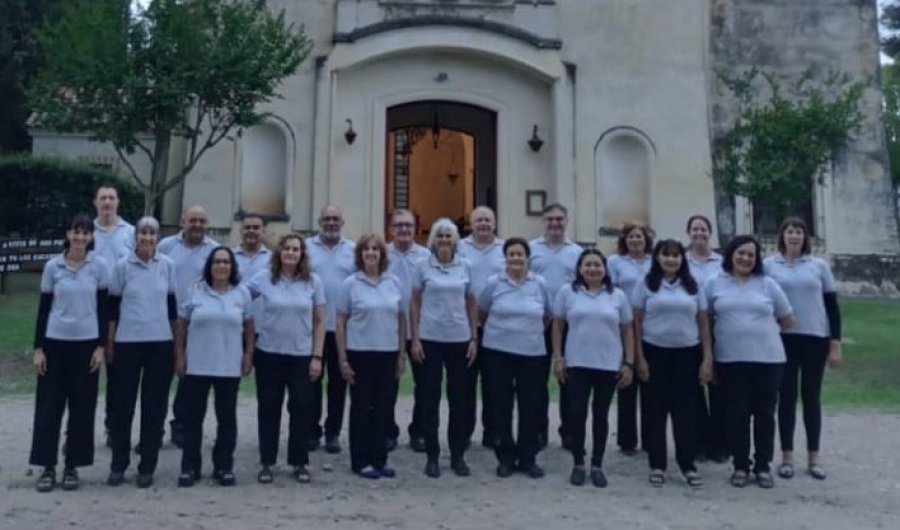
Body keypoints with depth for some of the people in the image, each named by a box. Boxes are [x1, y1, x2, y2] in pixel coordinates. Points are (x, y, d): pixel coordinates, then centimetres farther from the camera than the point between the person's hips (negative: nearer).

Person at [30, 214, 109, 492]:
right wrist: (38, 347, -1)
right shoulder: (53, 266, 1)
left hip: (87, 343, 0)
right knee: (49, 405, 3)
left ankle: (72, 467, 16)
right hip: (55, 342, 1)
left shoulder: (100, 265, -1)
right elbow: (44, 308, 3)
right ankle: (47, 467, 15)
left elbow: (103, 308, 1)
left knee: (82, 407, 5)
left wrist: (101, 346, -4)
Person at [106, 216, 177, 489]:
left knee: (154, 406, 6)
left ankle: (147, 466, 15)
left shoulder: (167, 265, 3)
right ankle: (118, 465, 18)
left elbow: (172, 305, 8)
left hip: (160, 343, 1)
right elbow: (112, 307, 2)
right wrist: (109, 343, 0)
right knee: (122, 404, 5)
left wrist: (177, 341, 7)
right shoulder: (122, 266, -1)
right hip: (127, 343, -1)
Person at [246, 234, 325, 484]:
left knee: (301, 408, 4)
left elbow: (319, 322, 2)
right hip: (269, 354, 0)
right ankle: (266, 463, 20)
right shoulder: (263, 278, -2)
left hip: (302, 356, 0)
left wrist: (317, 356, -3)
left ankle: (300, 462, 18)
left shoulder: (313, 281, 0)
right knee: (268, 409, 8)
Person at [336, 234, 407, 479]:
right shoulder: (350, 283, -3)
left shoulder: (395, 283, 4)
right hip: (360, 353, -3)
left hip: (388, 353, 3)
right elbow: (341, 322, -3)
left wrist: (401, 355, 6)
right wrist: (343, 359, -7)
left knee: (384, 407, 8)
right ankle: (361, 461, 16)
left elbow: (402, 320, 9)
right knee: (361, 407, 5)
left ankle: (379, 459, 21)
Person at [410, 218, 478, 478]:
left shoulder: (465, 266, 4)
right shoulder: (422, 266, 0)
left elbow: (472, 303, 8)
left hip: (459, 339, 2)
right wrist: (415, 338, -5)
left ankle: (458, 455, 19)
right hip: (430, 339, -1)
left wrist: (474, 338, 3)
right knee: (430, 398, 4)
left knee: (458, 397, 7)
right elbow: (415, 304, 1)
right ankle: (432, 456, 15)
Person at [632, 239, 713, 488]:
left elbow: (703, 323, 7)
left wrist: (707, 358, -1)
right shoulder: (646, 284, 1)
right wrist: (640, 358, -7)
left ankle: (688, 465, 13)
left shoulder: (692, 286, 7)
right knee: (656, 409, 4)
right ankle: (657, 465, 13)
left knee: (686, 409, 4)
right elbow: (637, 322, -1)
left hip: (687, 354, 2)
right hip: (655, 353, -1)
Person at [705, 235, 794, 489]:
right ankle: (740, 466, 16)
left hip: (768, 358, 1)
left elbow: (788, 320, 11)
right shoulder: (714, 283, 4)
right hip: (730, 360, -1)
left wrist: (763, 326, 12)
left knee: (765, 414, 7)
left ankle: (763, 467, 20)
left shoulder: (767, 284, 5)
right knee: (736, 414, 4)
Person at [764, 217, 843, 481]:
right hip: (782, 339, -1)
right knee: (787, 397, 4)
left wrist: (836, 344, 1)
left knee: (812, 397, 8)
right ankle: (787, 456, 13)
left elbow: (832, 306, 6)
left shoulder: (819, 266, 5)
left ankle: (813, 458, 17)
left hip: (815, 339, 1)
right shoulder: (768, 265, 2)